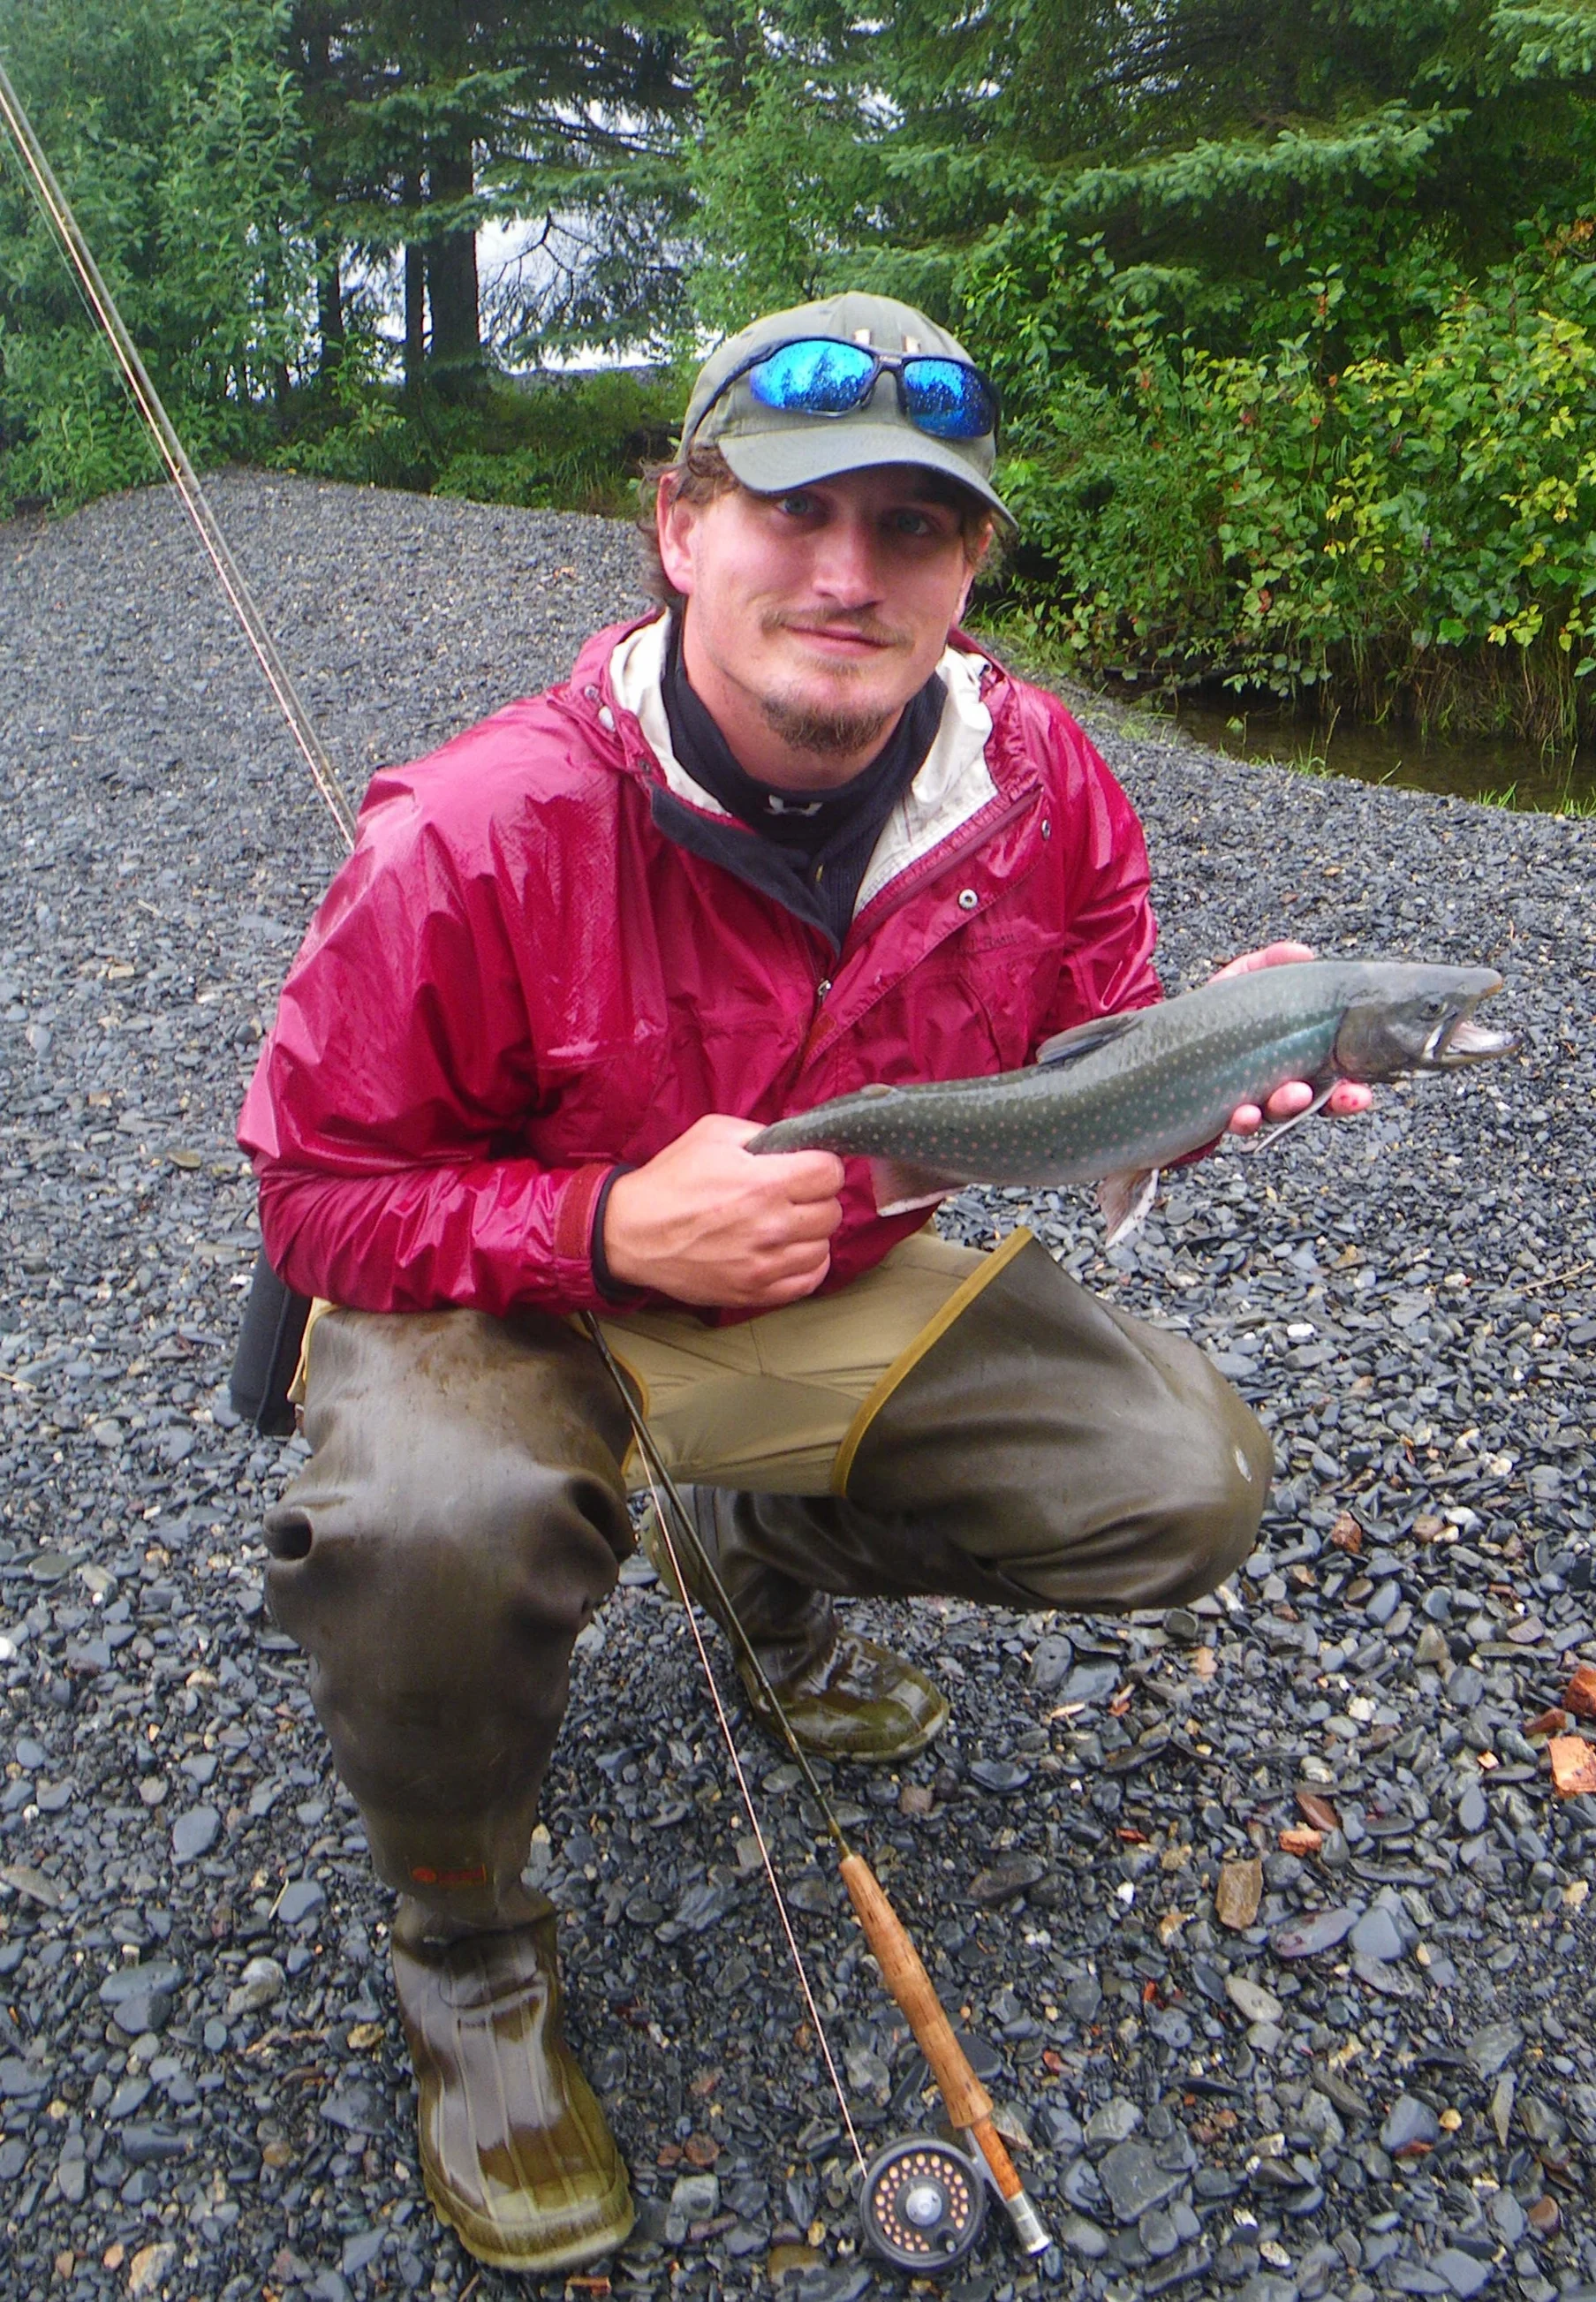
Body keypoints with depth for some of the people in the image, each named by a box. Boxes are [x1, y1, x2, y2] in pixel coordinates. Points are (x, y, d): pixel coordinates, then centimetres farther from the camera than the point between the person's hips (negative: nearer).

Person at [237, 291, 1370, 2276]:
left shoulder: (1041, 784, -11)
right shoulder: (479, 832, -26)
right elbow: (319, 1193, -17)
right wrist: (605, 1228, -32)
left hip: (847, 1292, 5)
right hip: (510, 1297, -4)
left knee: (1190, 1486, -8)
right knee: (437, 1534, -38)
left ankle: (779, 1557, 21)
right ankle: (463, 1955, -1)